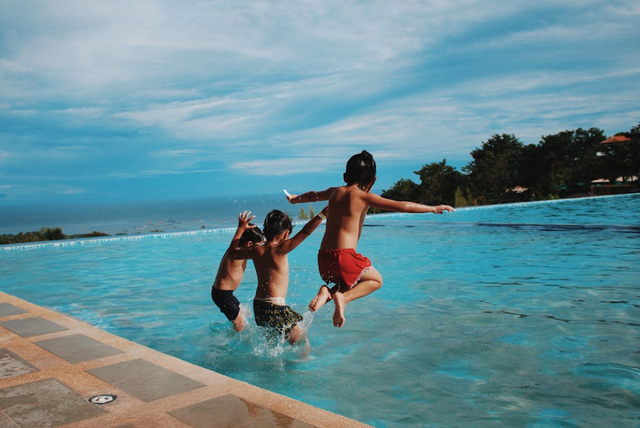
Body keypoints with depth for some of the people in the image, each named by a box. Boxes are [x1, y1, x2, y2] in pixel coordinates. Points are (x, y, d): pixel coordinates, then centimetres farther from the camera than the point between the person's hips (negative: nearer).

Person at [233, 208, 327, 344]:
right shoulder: (279, 250, -14)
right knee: (301, 341, 5)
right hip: (275, 307, -8)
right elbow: (305, 232, -21)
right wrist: (323, 213, -22)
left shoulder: (256, 251, 4)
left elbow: (234, 253, 22)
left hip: (258, 306, 8)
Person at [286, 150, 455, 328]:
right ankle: (343, 297, -5)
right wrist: (433, 208, 0)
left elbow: (312, 195, 35)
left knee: (354, 281, 30)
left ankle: (327, 291, 2)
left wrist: (294, 199, 56)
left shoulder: (335, 192, 14)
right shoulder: (364, 196, -4)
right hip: (344, 256, -6)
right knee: (376, 280, 19)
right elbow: (402, 206, -9)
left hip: (323, 258, 6)